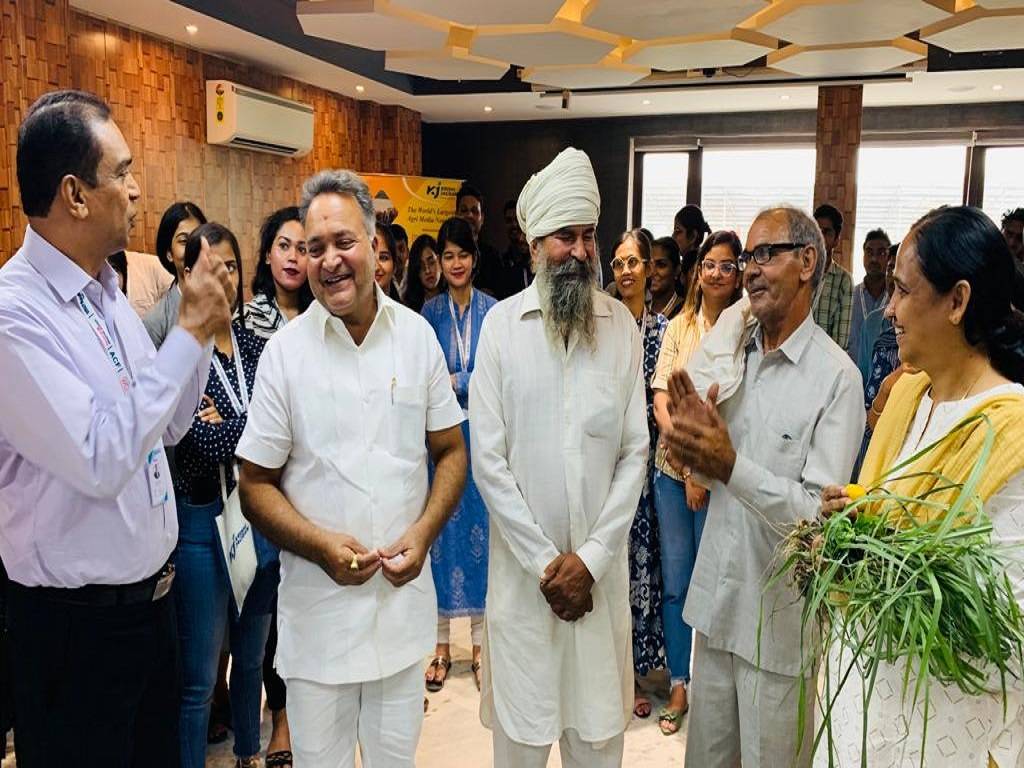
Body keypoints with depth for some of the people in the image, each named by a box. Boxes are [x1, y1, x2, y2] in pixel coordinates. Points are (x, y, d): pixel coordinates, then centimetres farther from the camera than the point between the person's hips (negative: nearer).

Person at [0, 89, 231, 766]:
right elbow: (102, 461, -28)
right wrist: (188, 332, -23)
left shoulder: (110, 294, 5)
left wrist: (203, 331, -3)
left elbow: (166, 428, 11)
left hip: (151, 593, 8)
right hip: (75, 618, -8)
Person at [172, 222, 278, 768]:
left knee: (252, 657, 22)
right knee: (198, 677, 6)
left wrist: (225, 421, -13)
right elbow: (209, 439, -22)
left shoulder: (256, 344, 5)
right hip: (203, 522, -5)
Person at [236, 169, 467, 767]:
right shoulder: (286, 350, -6)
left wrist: (424, 532, -10)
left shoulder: (417, 335, 0)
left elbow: (451, 452, 6)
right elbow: (256, 485, -2)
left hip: (404, 595, 2)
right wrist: (320, 544, -16)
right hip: (317, 603, -1)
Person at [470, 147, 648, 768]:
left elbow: (636, 452, -1)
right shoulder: (502, 325, -4)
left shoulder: (622, 325, 1)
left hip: (601, 565, 1)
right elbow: (488, 459, -6)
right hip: (524, 564, -1)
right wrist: (544, 560, -9)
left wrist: (590, 557, -8)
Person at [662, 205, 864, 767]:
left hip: (781, 610, -5)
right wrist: (693, 437, -13)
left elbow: (823, 512, -20)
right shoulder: (733, 350, 4)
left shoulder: (836, 376, -15)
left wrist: (732, 466, -30)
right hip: (717, 592, 6)